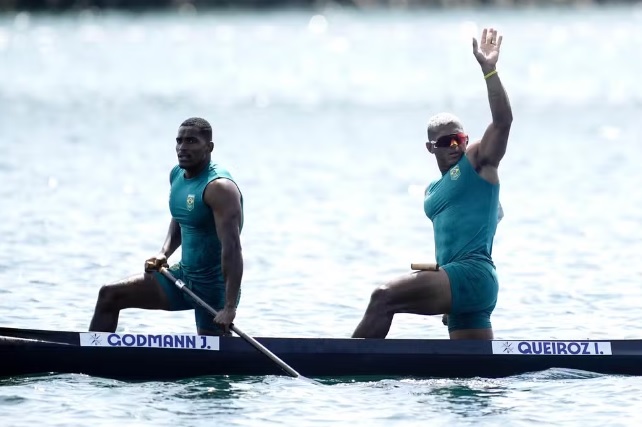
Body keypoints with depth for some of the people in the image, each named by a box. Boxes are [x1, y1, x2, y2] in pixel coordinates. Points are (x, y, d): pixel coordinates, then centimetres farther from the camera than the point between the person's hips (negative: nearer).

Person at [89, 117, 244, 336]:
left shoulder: (218, 187, -22)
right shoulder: (177, 175, 5)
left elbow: (232, 248, -28)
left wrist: (230, 307, -34)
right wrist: (164, 253, 5)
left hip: (214, 286, -9)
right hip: (183, 276, 9)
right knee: (109, 295, 5)